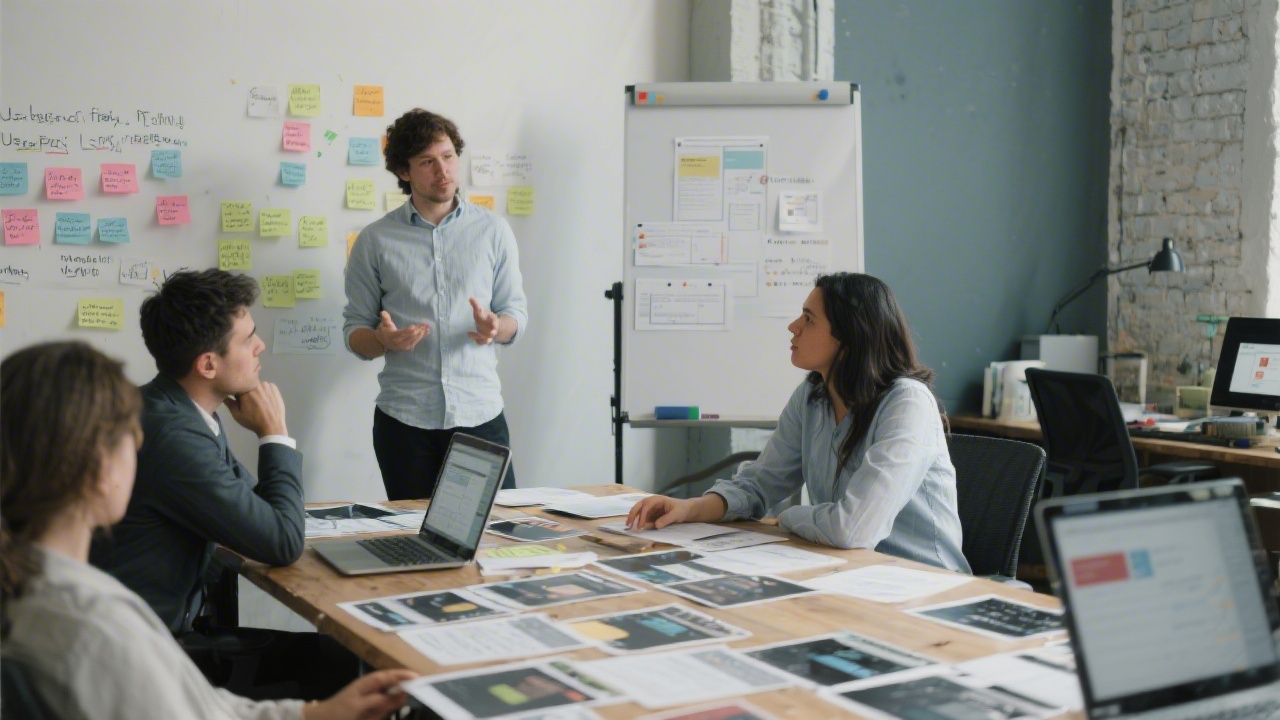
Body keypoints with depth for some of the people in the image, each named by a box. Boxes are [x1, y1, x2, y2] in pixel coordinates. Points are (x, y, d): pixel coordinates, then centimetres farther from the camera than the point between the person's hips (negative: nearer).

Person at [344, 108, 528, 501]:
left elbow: (516, 312, 8)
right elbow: (354, 330, 5)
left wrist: (496, 328, -15)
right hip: (404, 419, 0)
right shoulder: (375, 241, 4)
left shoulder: (493, 231, 6)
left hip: (479, 413, 0)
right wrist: (383, 340, -17)